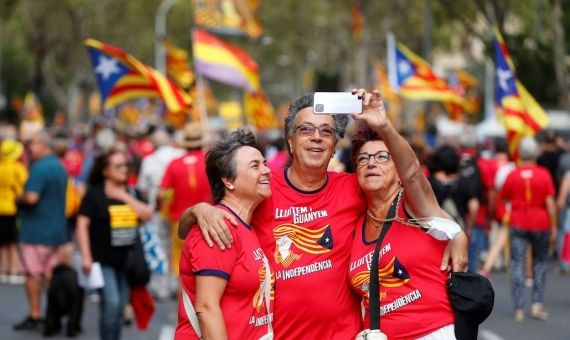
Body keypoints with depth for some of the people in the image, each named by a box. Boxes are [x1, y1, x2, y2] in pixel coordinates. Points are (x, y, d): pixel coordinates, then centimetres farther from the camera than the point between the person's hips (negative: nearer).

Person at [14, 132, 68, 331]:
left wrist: (18, 198, -6)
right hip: (56, 229, 8)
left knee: (33, 273, 0)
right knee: (51, 273, 12)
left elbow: (32, 197, -27)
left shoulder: (40, 168, -18)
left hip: (36, 230, -8)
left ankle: (35, 316, 2)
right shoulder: (60, 167, 11)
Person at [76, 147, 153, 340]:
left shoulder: (132, 193, 11)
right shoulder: (94, 194, -4)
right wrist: (86, 257, -14)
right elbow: (82, 225, -8)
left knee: (120, 306, 9)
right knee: (111, 303, -16)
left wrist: (126, 197, -8)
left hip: (126, 260, 5)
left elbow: (147, 215, -2)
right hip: (103, 260, -5)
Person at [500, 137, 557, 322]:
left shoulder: (512, 175, -3)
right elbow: (550, 202, -8)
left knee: (517, 265, 2)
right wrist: (553, 227, -1)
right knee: (540, 262, 15)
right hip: (540, 224, 0)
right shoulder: (544, 174, -6)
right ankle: (537, 303, 8)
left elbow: (504, 198, 5)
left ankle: (519, 309, -3)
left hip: (517, 225, 0)